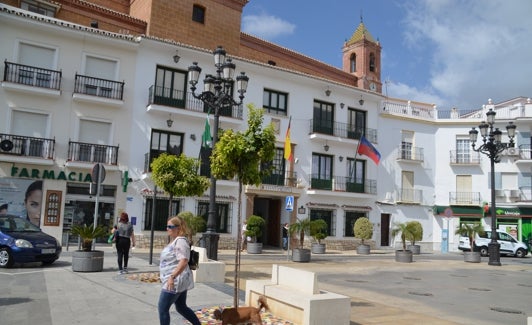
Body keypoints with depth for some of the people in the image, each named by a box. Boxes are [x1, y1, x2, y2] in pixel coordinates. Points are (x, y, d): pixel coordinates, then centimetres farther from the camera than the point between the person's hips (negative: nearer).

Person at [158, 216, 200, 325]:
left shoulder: (180, 241, -18)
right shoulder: (175, 240, 14)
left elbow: (183, 261, -29)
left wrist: (172, 277, -31)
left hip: (175, 281, -10)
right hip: (179, 281, 10)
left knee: (162, 308, -1)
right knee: (181, 307, 18)